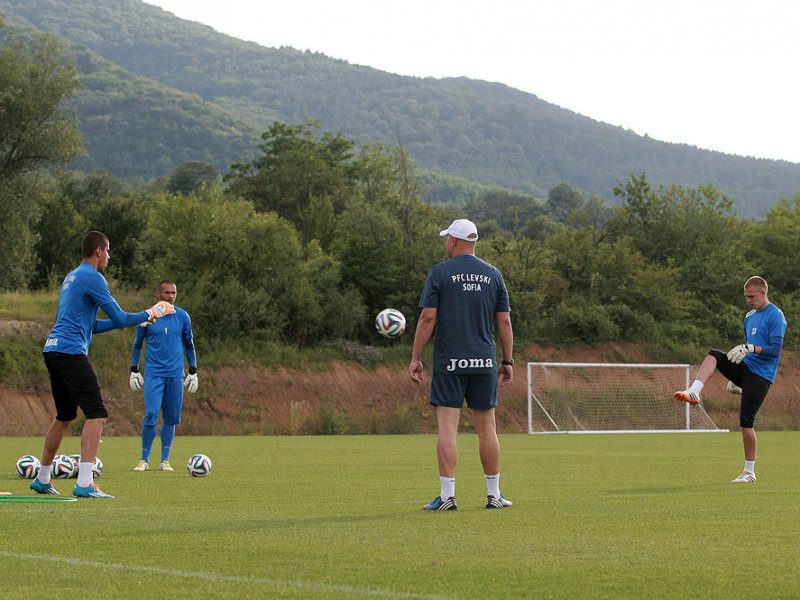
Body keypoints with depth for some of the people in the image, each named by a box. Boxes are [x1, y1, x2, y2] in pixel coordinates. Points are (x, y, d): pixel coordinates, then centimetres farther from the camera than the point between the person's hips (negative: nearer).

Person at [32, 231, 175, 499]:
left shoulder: (72, 278, 22)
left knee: (64, 416, 20)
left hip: (52, 350, 10)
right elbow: (119, 318, -10)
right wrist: (149, 314, 7)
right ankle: (84, 483, -21)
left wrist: (135, 320, 25)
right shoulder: (92, 278, -8)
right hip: (71, 353, -10)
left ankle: (42, 479, 27)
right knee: (97, 414, -11)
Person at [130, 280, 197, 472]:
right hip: (153, 374, -2)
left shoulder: (183, 317, 5)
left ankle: (165, 460, 12)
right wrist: (134, 370, 7)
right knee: (151, 416, -11)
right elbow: (137, 345, 11)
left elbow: (189, 345, 14)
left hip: (175, 374, 2)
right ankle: (144, 459, 0)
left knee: (170, 418, 3)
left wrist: (193, 372, 11)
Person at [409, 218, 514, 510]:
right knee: (487, 427, 8)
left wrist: (416, 358, -2)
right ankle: (494, 495, 12)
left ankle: (447, 496, -6)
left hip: (449, 363, -3)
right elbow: (504, 321, 6)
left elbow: (428, 318, -8)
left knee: (447, 428, -2)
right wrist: (507, 361, 12)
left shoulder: (439, 273, -3)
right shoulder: (493, 275, 7)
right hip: (484, 363, 3)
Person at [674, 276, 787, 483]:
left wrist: (750, 348, -28)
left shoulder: (776, 317, -9)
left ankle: (749, 472, 1)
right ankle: (694, 392, -32)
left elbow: (775, 350, -18)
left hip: (760, 376, -8)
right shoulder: (750, 317, 17)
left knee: (746, 421, -9)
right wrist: (734, 378, 26)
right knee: (713, 356, -15)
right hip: (745, 368, 8)